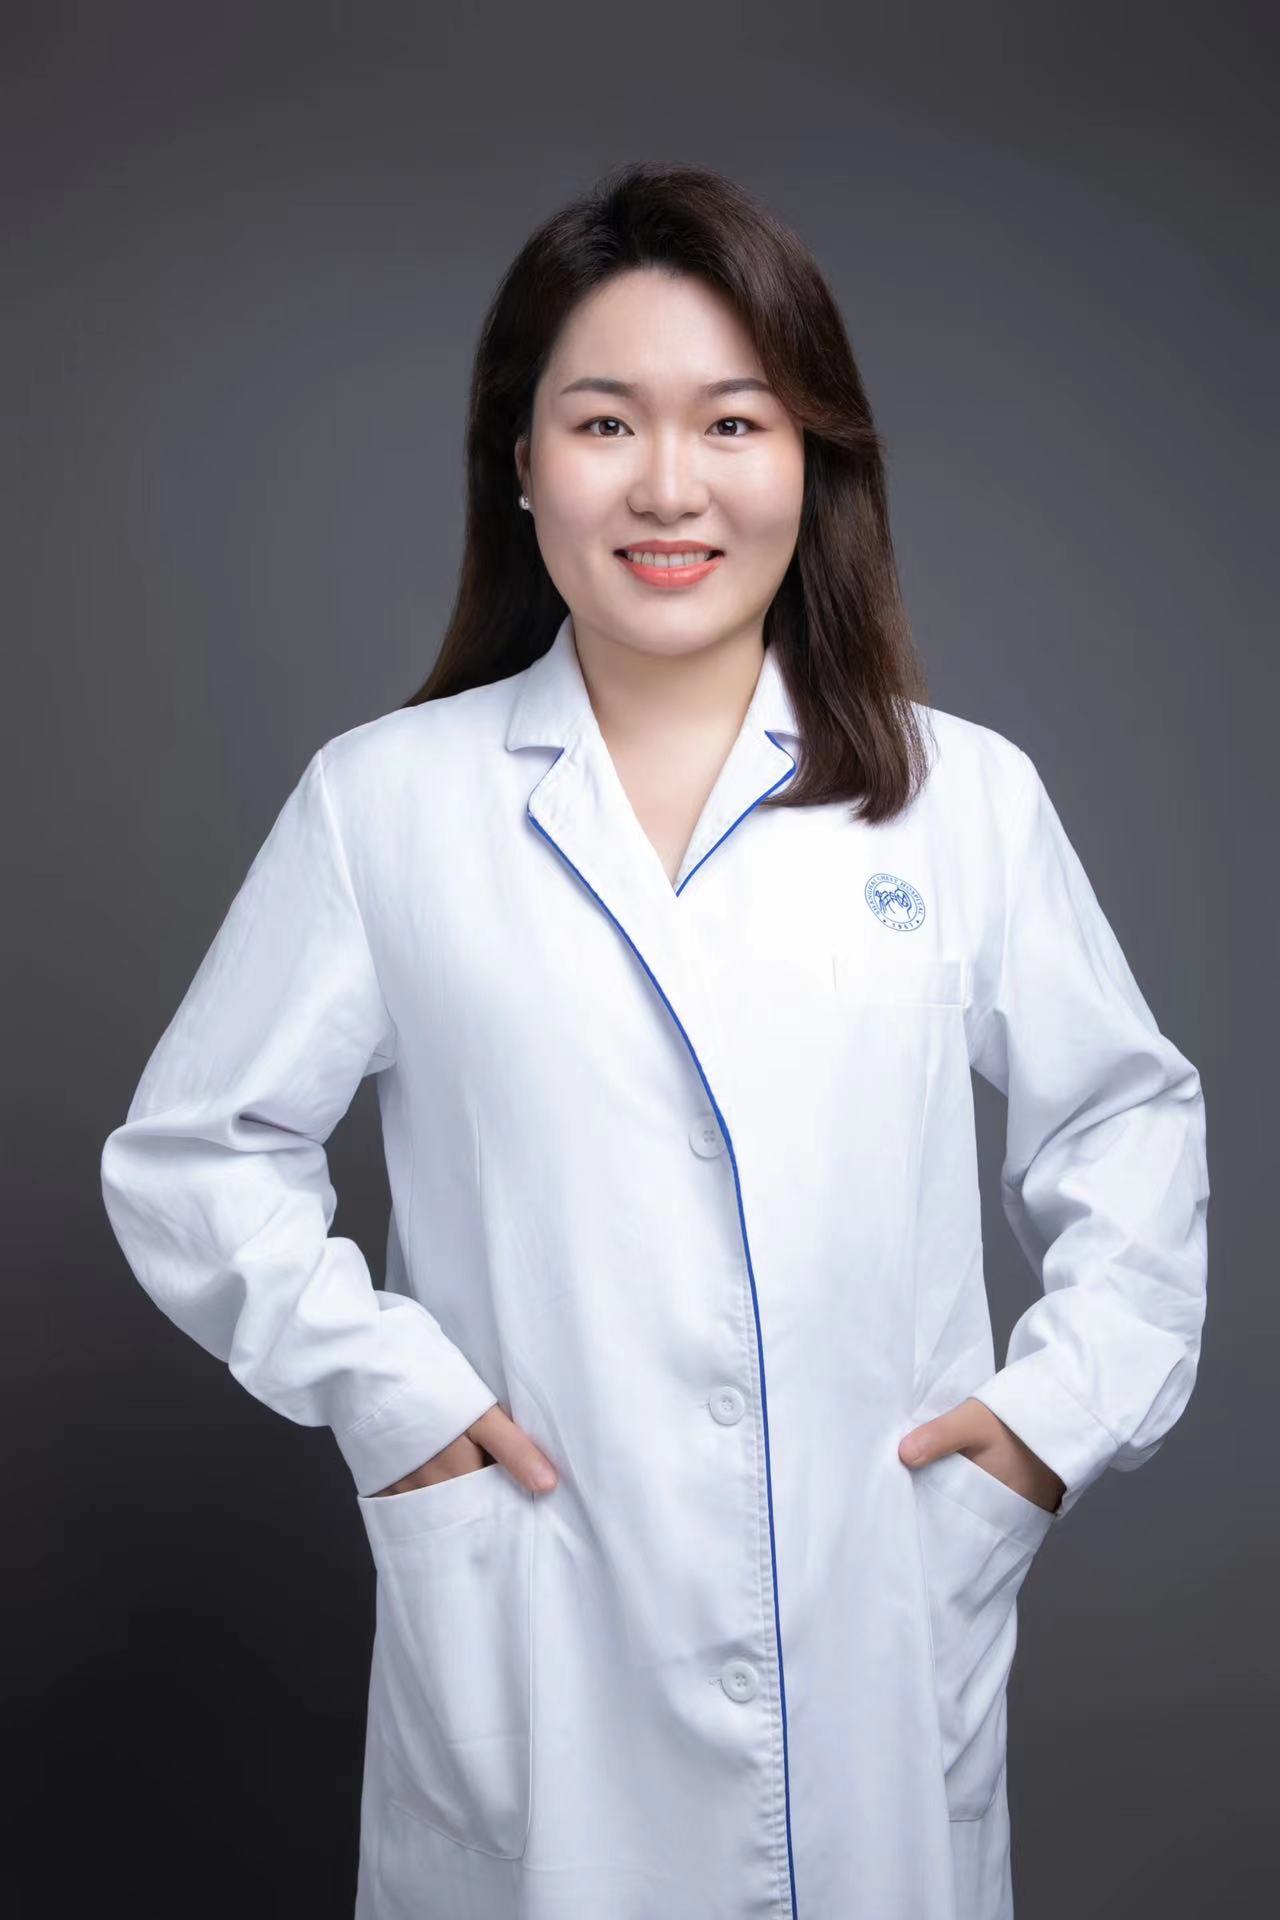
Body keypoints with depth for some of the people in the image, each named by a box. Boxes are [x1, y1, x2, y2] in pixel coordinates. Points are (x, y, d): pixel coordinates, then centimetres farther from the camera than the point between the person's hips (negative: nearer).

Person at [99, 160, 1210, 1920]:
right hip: (535, 1663, -1)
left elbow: (1132, 1117, 12)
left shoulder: (968, 798, 2)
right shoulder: (382, 804, -2)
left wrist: (1077, 1389, 1)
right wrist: (378, 1380, -6)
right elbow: (190, 1151, 4)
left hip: (890, 1640, 2)